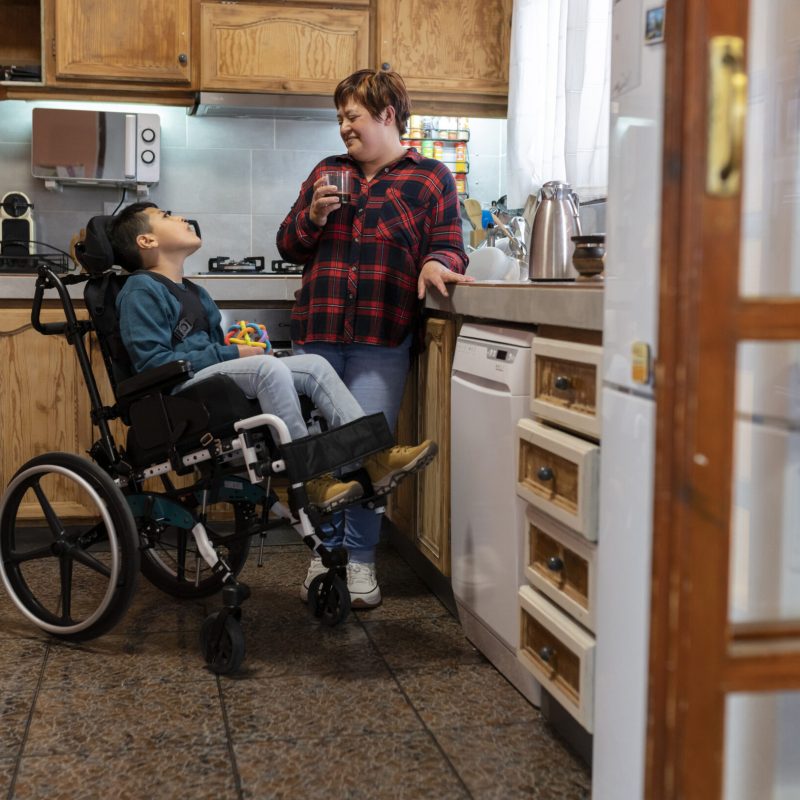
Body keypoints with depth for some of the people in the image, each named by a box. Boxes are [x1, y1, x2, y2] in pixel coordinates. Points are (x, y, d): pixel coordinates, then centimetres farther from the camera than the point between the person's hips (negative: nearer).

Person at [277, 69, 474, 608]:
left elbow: (451, 249, 4)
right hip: (317, 334, 4)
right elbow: (288, 246, 19)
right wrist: (314, 216, -1)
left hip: (382, 341, -3)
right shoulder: (326, 173, 19)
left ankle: (360, 558, 8)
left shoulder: (431, 178, 8)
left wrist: (436, 263, -19)